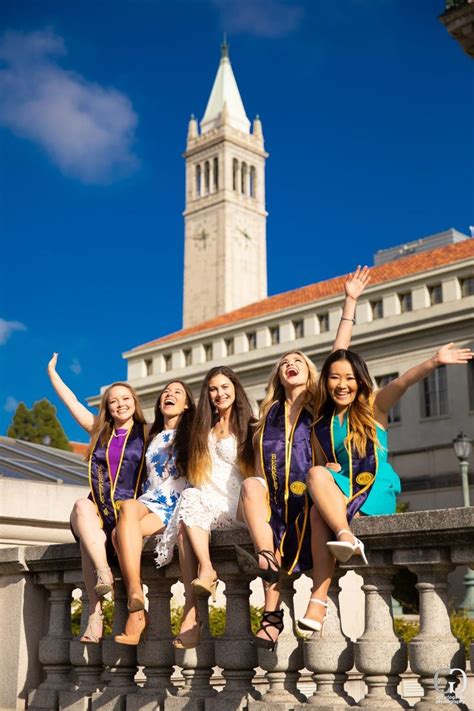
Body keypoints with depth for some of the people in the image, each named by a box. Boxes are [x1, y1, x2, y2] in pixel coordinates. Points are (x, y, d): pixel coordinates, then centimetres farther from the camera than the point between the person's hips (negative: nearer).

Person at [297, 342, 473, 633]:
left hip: (376, 492, -3)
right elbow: (319, 467, 18)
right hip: (340, 495, 3)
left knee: (321, 513, -29)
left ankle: (319, 597, -29)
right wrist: (327, 470, -7)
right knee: (317, 474, -30)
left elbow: (403, 382, -15)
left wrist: (435, 362, -33)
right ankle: (347, 537, -42)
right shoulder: (321, 425, 15)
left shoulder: (374, 406, 4)